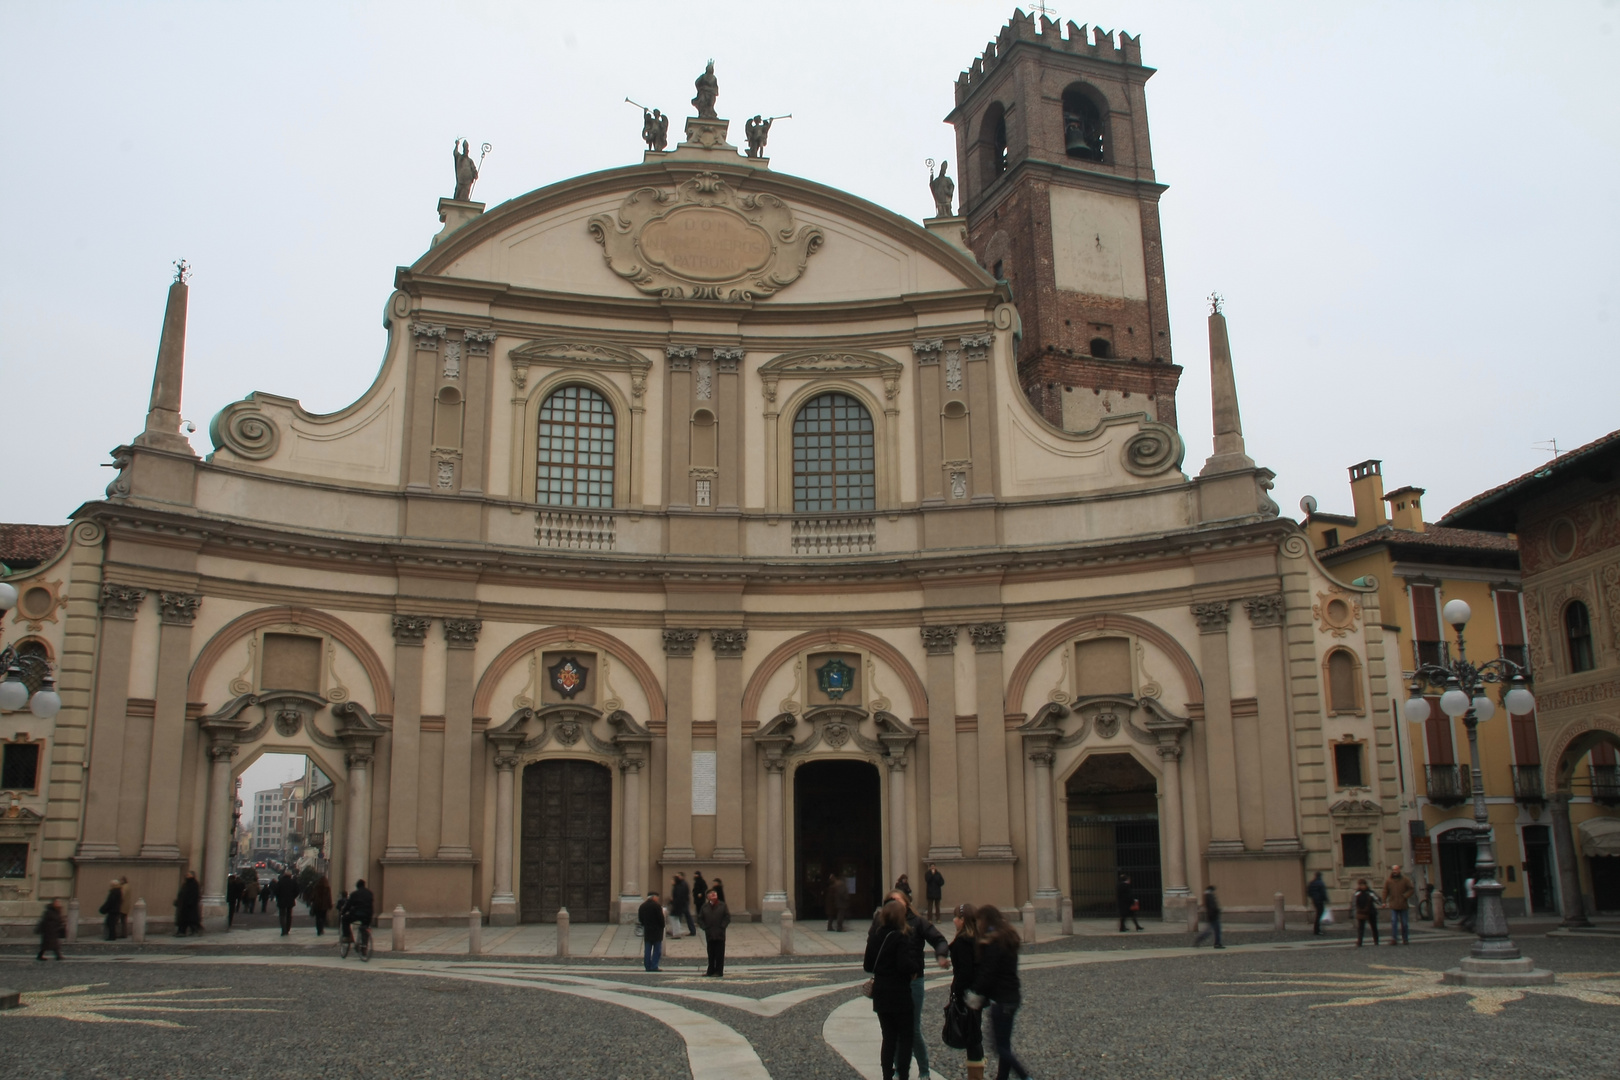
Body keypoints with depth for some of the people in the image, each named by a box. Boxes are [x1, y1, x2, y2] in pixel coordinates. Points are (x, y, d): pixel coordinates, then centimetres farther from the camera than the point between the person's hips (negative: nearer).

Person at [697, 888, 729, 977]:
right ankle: (711, 970, 18)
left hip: (720, 934, -2)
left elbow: (727, 917, -1)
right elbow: (700, 919, 7)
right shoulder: (705, 907, 6)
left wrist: (722, 927, -9)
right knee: (711, 953, 8)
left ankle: (719, 972, 6)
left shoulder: (722, 905, 1)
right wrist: (705, 927, -4)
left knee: (719, 954, 0)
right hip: (709, 934, 2)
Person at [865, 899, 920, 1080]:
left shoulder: (875, 936, 3)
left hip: (880, 994, 6)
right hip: (899, 994, -5)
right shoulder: (900, 937, -16)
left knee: (888, 1037, 14)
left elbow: (868, 965, 8)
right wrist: (916, 968, -4)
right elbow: (905, 965, -23)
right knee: (906, 1036, 6)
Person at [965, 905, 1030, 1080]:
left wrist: (976, 994, -6)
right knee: (1003, 1044, 14)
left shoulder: (992, 943, -16)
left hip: (1001, 999, -9)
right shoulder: (1008, 938, 11)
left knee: (1002, 1047, -3)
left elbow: (987, 972, -18)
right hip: (1013, 996, 9)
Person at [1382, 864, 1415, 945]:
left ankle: (1405, 940, 19)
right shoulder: (1388, 880, 4)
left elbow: (1412, 889, 2)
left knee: (1404, 923, 8)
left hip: (1403, 905, 0)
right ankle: (1394, 939, -11)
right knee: (1393, 922, -9)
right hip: (1393, 905, 0)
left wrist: (1405, 896, -11)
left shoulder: (1405, 879, 2)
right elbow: (1385, 892, 7)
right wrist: (1384, 902, 0)